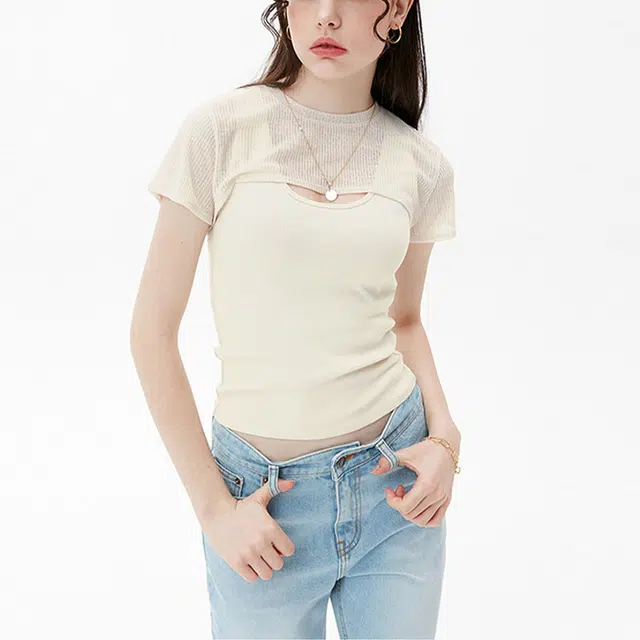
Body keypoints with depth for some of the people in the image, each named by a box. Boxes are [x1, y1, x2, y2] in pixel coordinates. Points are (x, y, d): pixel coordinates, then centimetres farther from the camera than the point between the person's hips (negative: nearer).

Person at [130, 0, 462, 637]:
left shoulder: (422, 165, -1)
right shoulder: (222, 128, -10)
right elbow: (153, 330, -7)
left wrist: (444, 434, -4)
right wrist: (212, 505, -8)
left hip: (396, 476, 3)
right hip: (267, 493, -2)